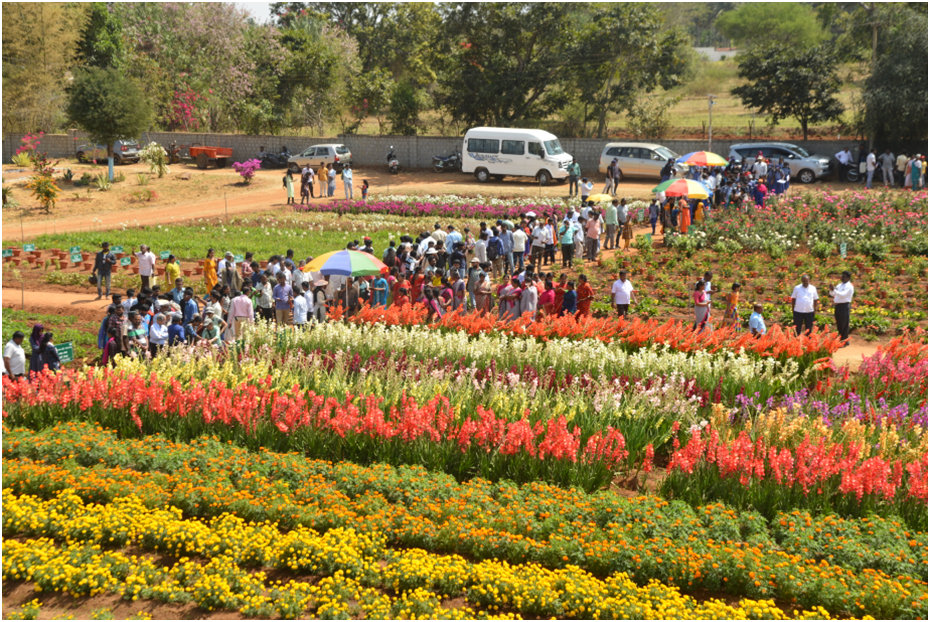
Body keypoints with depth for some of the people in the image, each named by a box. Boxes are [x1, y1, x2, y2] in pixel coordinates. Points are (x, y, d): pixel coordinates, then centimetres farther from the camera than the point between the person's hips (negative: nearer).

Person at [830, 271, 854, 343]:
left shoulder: (849, 286, -8)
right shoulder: (839, 285, 17)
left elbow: (843, 294, -22)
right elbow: (832, 294, 14)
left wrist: (834, 290, -31)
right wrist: (831, 290, -8)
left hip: (844, 306, -8)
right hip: (837, 306, 8)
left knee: (844, 324, -6)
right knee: (839, 324, 12)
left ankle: (845, 340, -2)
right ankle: (840, 339, 20)